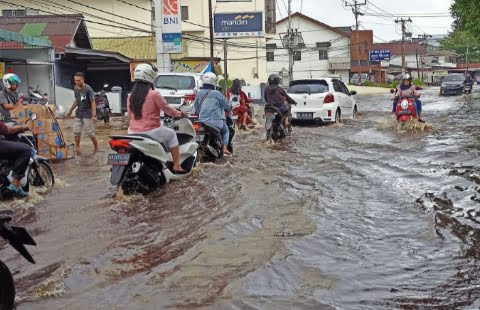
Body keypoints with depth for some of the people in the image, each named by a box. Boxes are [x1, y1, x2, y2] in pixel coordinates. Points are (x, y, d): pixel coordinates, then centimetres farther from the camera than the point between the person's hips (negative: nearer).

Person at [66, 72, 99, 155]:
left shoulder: (88, 89, -17)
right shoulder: (75, 88, 3)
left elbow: (93, 102, -18)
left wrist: (94, 115, -24)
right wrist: (70, 110, 21)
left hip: (87, 114, -6)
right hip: (78, 113, 6)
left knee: (90, 132, -2)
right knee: (76, 131, 6)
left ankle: (96, 147, 13)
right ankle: (77, 148, 15)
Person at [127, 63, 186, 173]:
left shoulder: (130, 97, 4)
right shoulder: (154, 94, -12)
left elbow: (130, 115, 12)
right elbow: (167, 109, -3)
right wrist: (180, 113, 16)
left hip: (133, 134, 6)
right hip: (150, 132, -5)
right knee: (171, 134, 18)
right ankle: (176, 166, 15)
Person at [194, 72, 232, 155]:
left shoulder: (198, 94, 5)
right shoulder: (216, 93, -8)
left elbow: (196, 110, 15)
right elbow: (228, 106, 1)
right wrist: (229, 106, 24)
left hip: (202, 122, 4)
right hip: (217, 122, -3)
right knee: (226, 131, 24)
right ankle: (224, 147, 5)